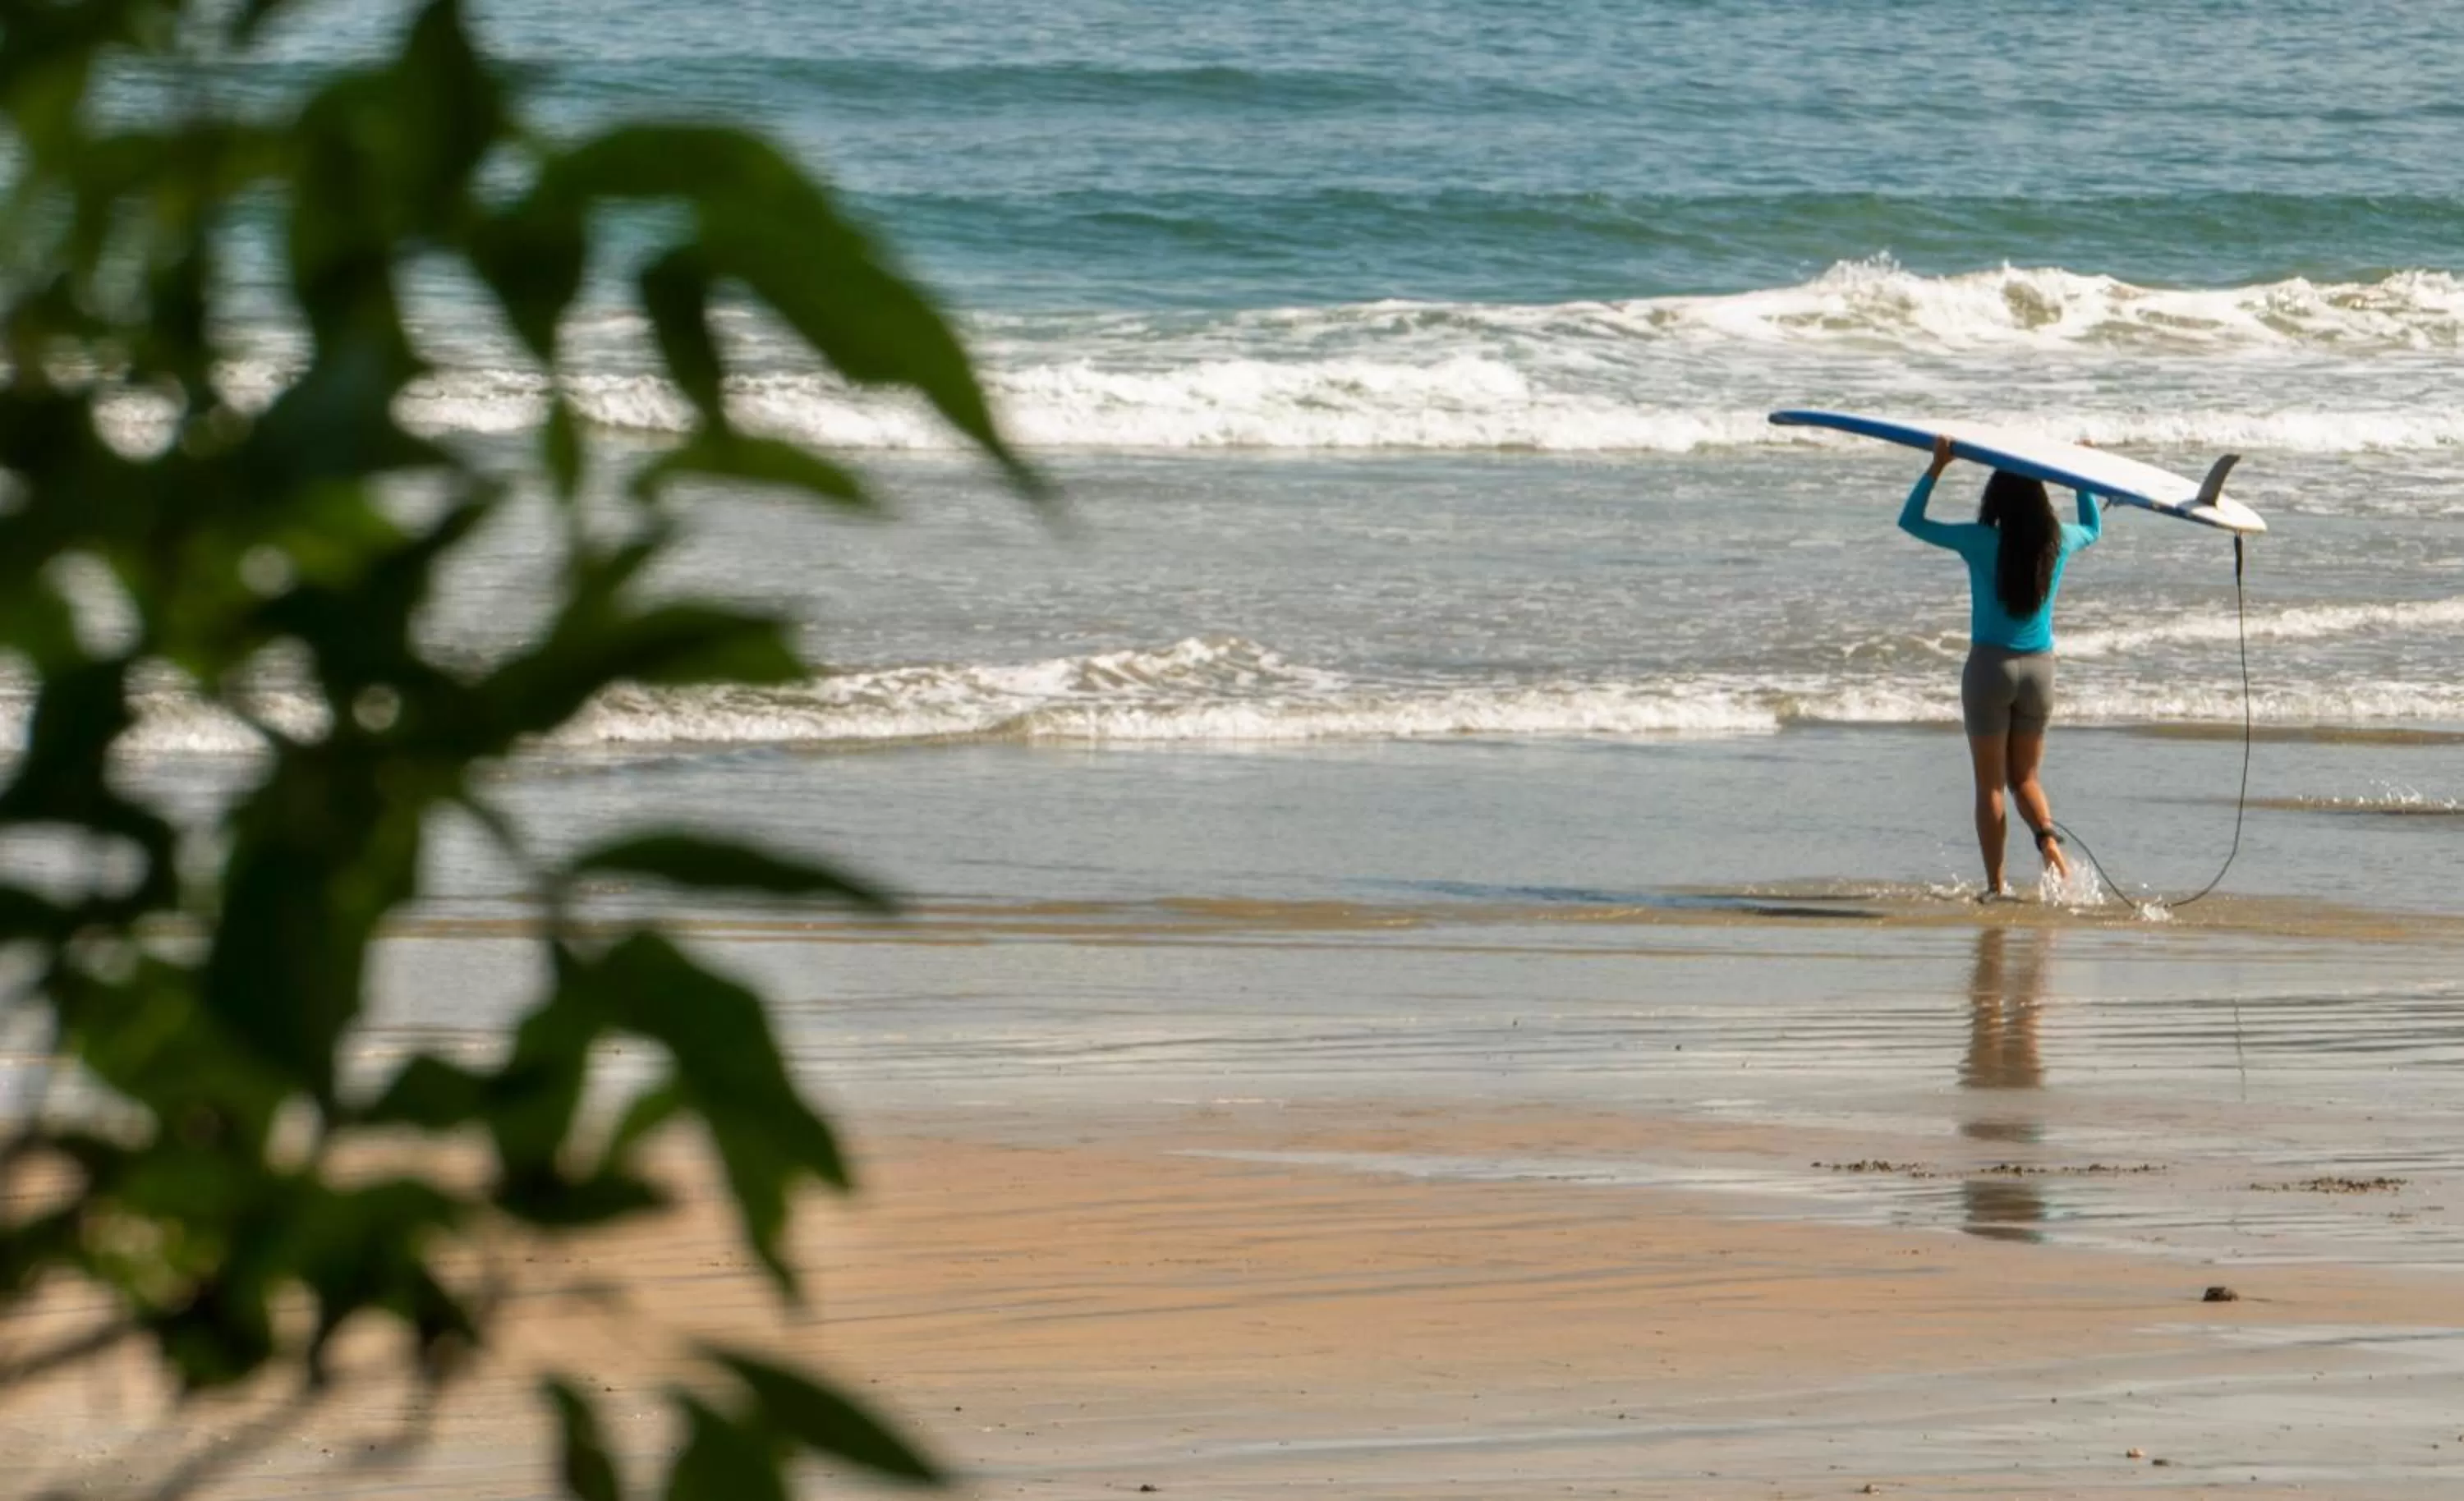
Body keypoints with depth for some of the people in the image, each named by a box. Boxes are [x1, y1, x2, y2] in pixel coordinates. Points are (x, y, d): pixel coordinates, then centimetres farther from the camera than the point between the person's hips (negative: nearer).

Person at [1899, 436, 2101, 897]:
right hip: (2040, 667, 3)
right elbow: (2093, 529, 24)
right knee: (2024, 776, 15)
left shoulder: (1981, 542, -10)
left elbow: (1911, 521, 1)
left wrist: (1936, 468, 1)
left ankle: (1996, 884, 2)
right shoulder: (2058, 542, -1)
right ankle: (2047, 835, -15)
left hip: (1991, 665, -3)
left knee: (1990, 783, 5)